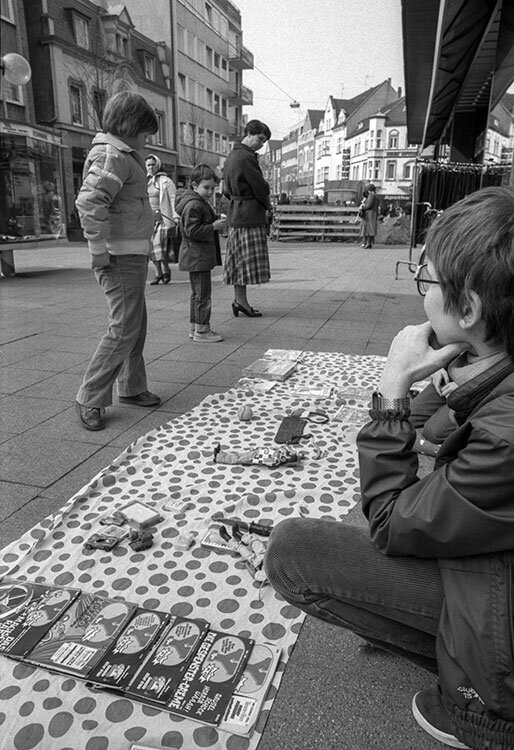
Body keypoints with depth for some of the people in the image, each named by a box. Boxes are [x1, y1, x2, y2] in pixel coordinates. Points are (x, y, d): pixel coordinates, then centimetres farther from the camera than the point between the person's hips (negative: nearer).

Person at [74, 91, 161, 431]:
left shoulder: (125, 155, 17)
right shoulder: (113, 155, -15)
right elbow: (89, 202, -28)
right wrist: (100, 254, -24)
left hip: (134, 254, 10)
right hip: (120, 257, -10)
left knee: (137, 325, 16)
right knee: (124, 330, -8)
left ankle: (131, 387, 30)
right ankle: (90, 400, 3)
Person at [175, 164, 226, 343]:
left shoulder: (202, 203, 18)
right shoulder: (193, 205, -16)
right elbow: (192, 231, -23)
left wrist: (216, 222, 12)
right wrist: (214, 226, -20)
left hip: (200, 257, 11)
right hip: (197, 256, -11)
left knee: (197, 293, 16)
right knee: (203, 294, -6)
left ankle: (194, 328, 24)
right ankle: (201, 331, 0)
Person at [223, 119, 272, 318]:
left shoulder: (231, 156, 18)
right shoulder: (247, 157, -13)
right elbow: (260, 187, -12)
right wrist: (268, 207, 5)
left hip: (235, 213, 10)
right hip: (249, 215, -10)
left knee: (239, 259, 11)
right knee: (248, 259, -5)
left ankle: (239, 299, 16)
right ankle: (242, 301, -1)